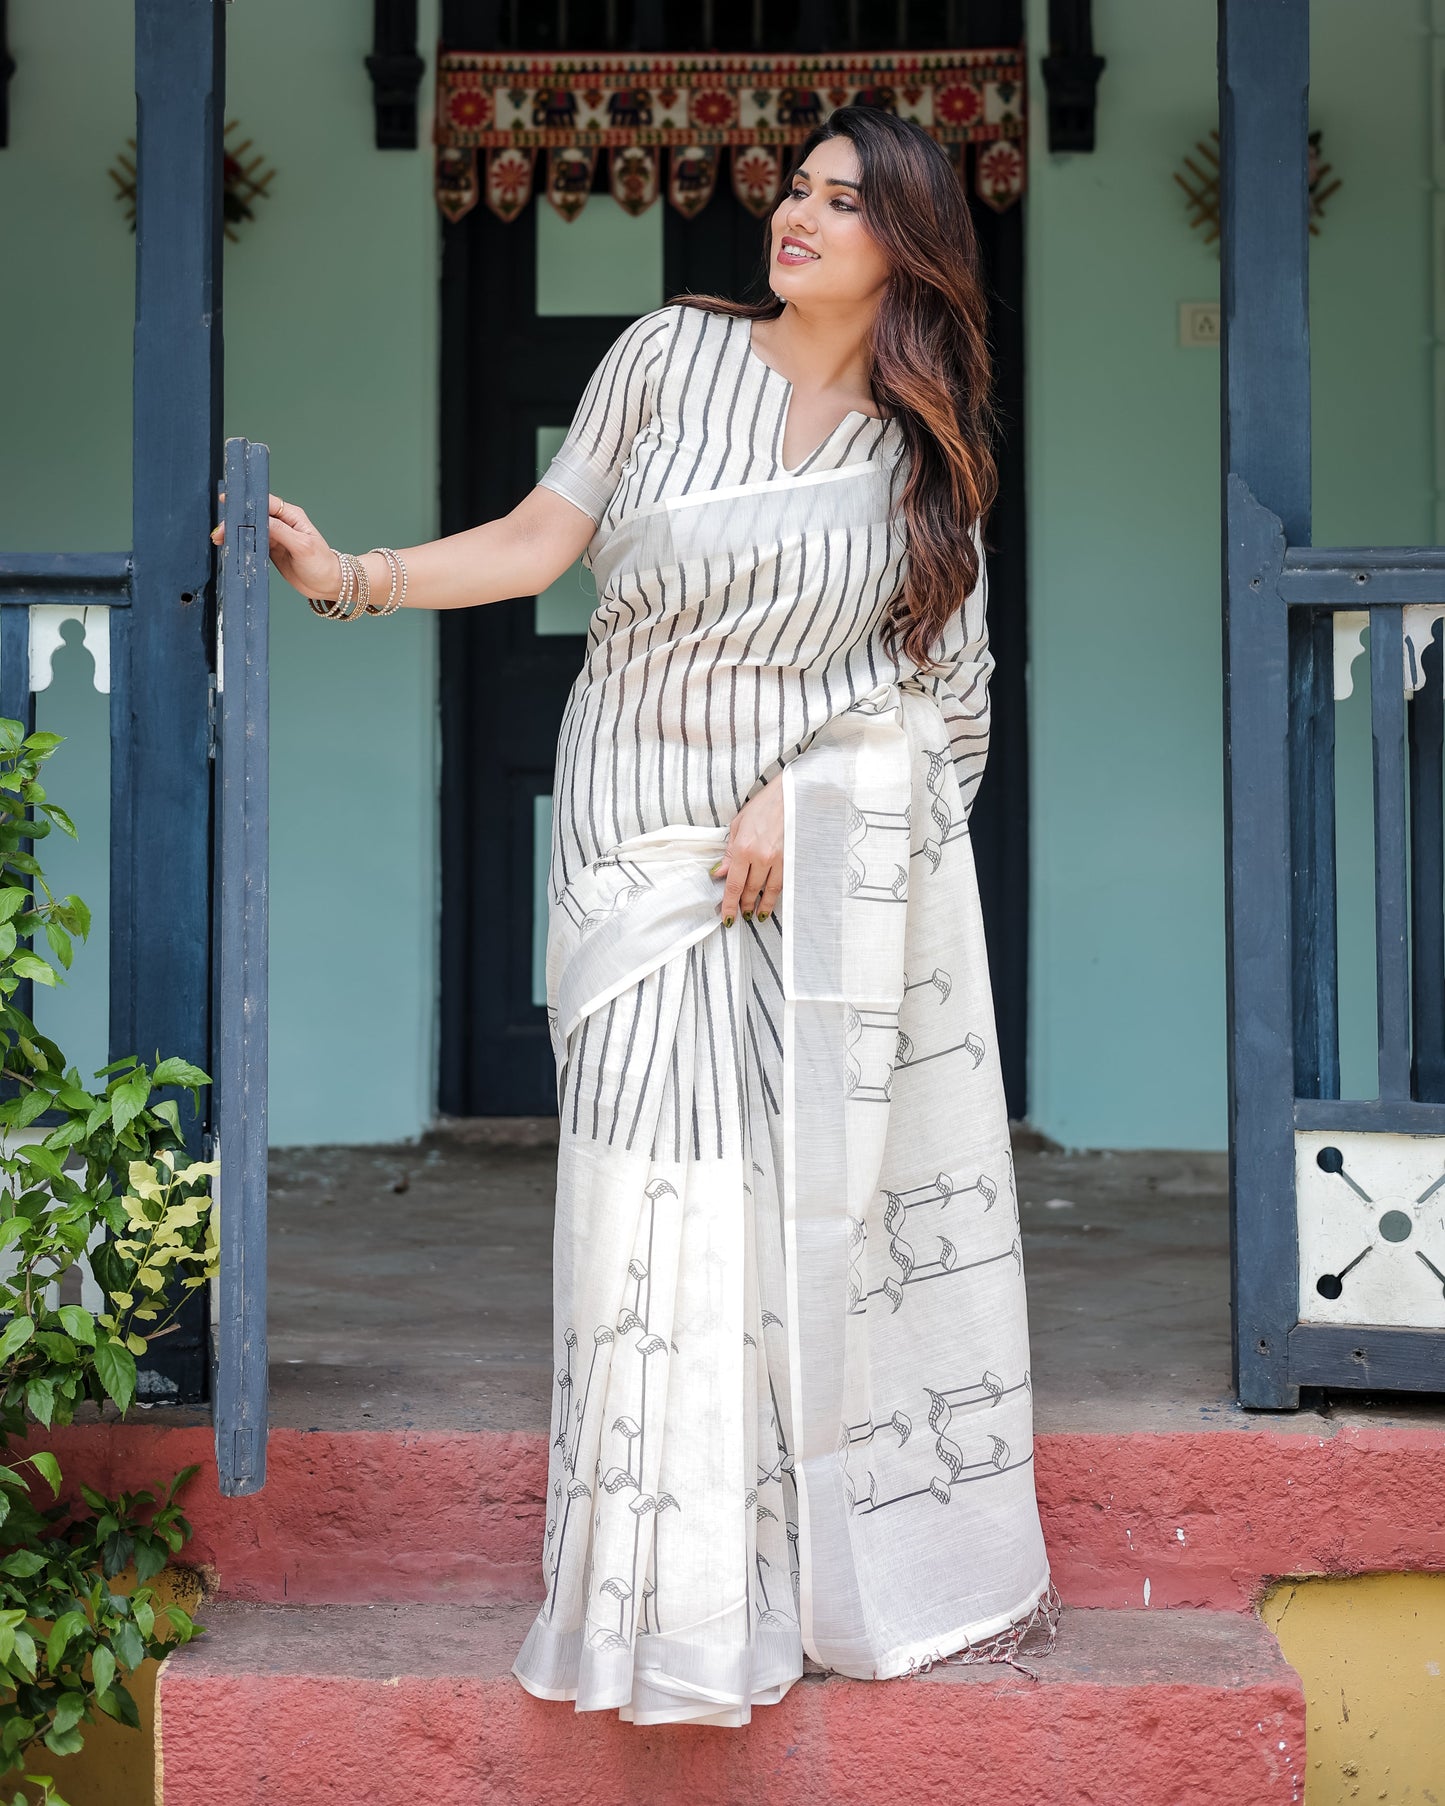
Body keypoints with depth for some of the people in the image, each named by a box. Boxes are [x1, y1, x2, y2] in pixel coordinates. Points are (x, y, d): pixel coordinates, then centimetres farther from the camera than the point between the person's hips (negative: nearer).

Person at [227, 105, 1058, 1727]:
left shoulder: (925, 452, 6)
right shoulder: (673, 355, 3)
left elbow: (947, 682, 5)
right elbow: (540, 541, 3)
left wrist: (802, 792, -9)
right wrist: (354, 578, -8)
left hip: (833, 832, 1)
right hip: (647, 822, -1)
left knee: (832, 1186, -1)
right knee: (672, 1189, -8)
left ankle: (883, 1570, 12)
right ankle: (683, 1604, 0)